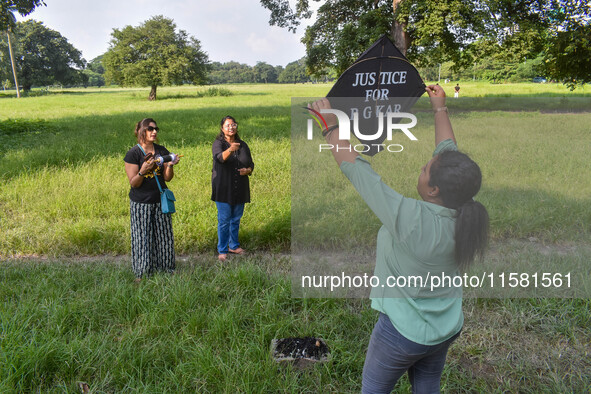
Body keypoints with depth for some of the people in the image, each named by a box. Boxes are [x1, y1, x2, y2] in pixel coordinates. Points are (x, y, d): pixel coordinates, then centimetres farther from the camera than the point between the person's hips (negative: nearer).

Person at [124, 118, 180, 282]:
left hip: (160, 201, 4)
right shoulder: (133, 154, -9)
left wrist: (170, 165, -14)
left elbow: (167, 178, 4)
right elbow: (133, 183, -12)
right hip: (141, 203, -4)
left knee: (164, 235, 10)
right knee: (142, 237, 3)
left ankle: (164, 268, 25)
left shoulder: (162, 151, 4)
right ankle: (142, 273, 17)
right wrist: (143, 171, -29)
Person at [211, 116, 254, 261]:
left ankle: (233, 245, 30)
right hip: (224, 189, -4)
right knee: (224, 220, -2)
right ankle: (222, 250, 9)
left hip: (240, 189, 5)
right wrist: (230, 150, -46)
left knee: (236, 219, 14)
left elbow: (251, 164, 14)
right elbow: (219, 157, -26)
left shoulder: (243, 145, 9)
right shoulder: (218, 143, -5)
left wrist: (247, 170, -9)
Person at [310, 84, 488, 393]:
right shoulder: (463, 214, -17)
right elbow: (447, 151, -2)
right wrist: (440, 107, 10)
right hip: (448, 330, 6)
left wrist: (331, 127, -15)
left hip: (403, 333, -5)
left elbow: (356, 169, -28)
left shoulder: (410, 219, -35)